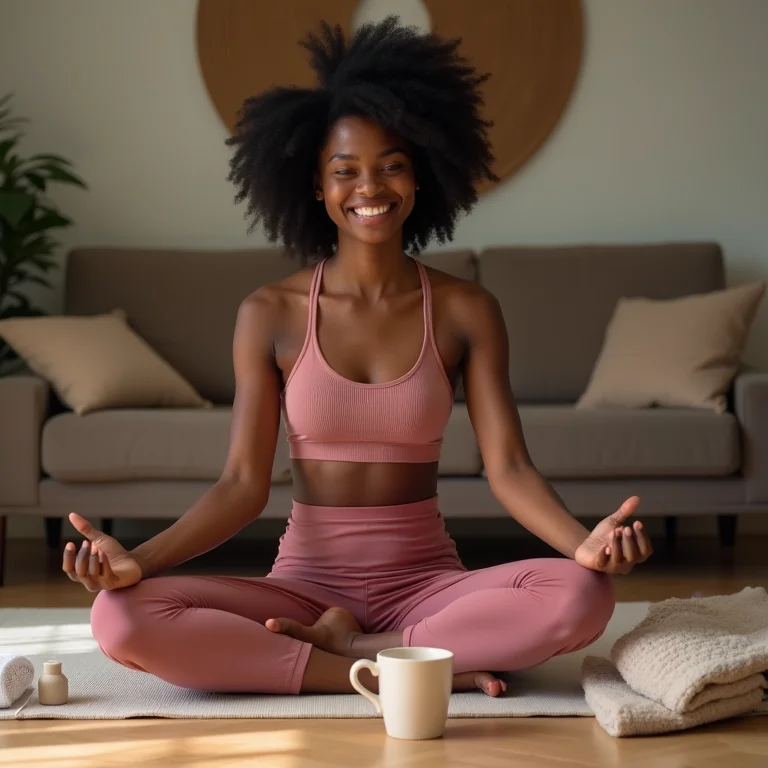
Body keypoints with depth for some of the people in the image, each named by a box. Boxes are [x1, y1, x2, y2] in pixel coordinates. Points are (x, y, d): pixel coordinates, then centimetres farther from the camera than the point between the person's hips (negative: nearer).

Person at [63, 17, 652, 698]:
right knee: (121, 618, -26)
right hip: (305, 581, 0)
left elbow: (508, 468, -6)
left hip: (426, 582, 0)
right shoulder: (271, 315, 0)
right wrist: (139, 559, -20)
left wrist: (585, 541, -27)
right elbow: (243, 483, -3)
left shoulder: (466, 311, 1)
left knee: (581, 596, -30)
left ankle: (340, 644, -15)